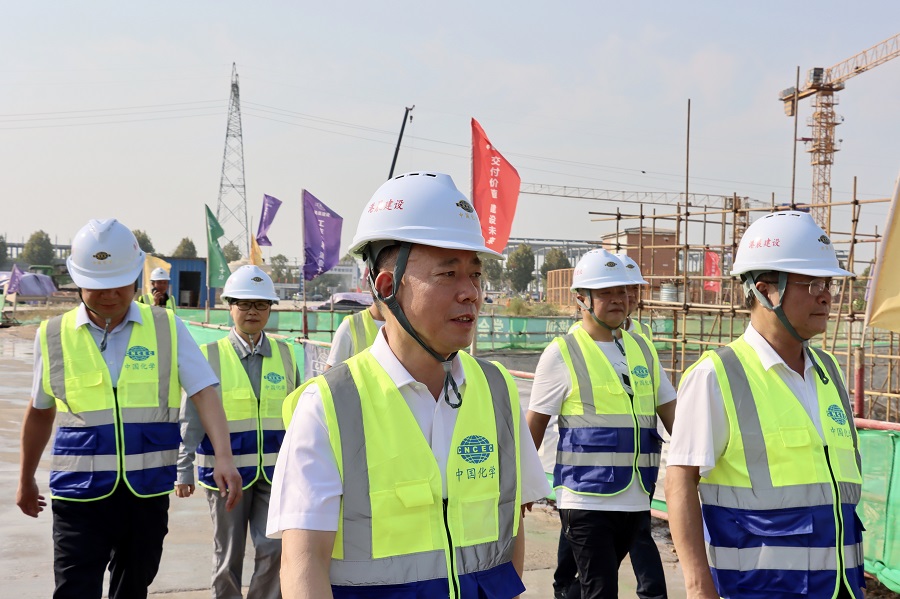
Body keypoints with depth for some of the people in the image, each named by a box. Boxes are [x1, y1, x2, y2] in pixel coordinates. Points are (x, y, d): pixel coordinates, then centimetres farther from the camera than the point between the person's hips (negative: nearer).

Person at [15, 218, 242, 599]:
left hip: (148, 492, 1)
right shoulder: (53, 336, 2)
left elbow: (204, 393, -7)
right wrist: (26, 480, 22)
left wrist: (223, 457, -21)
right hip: (81, 493, -1)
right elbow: (40, 412, 14)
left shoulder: (167, 329, 0)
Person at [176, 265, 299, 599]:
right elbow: (191, 419, -3)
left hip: (274, 469, 2)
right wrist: (184, 472, -5)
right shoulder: (210, 356, -4)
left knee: (274, 550, -6)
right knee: (228, 554, 9)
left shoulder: (285, 355, 5)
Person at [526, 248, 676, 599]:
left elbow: (672, 413, 13)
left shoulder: (643, 349, 11)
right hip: (587, 500, -5)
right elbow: (534, 428, -1)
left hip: (636, 500, 5)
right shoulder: (562, 353, -5)